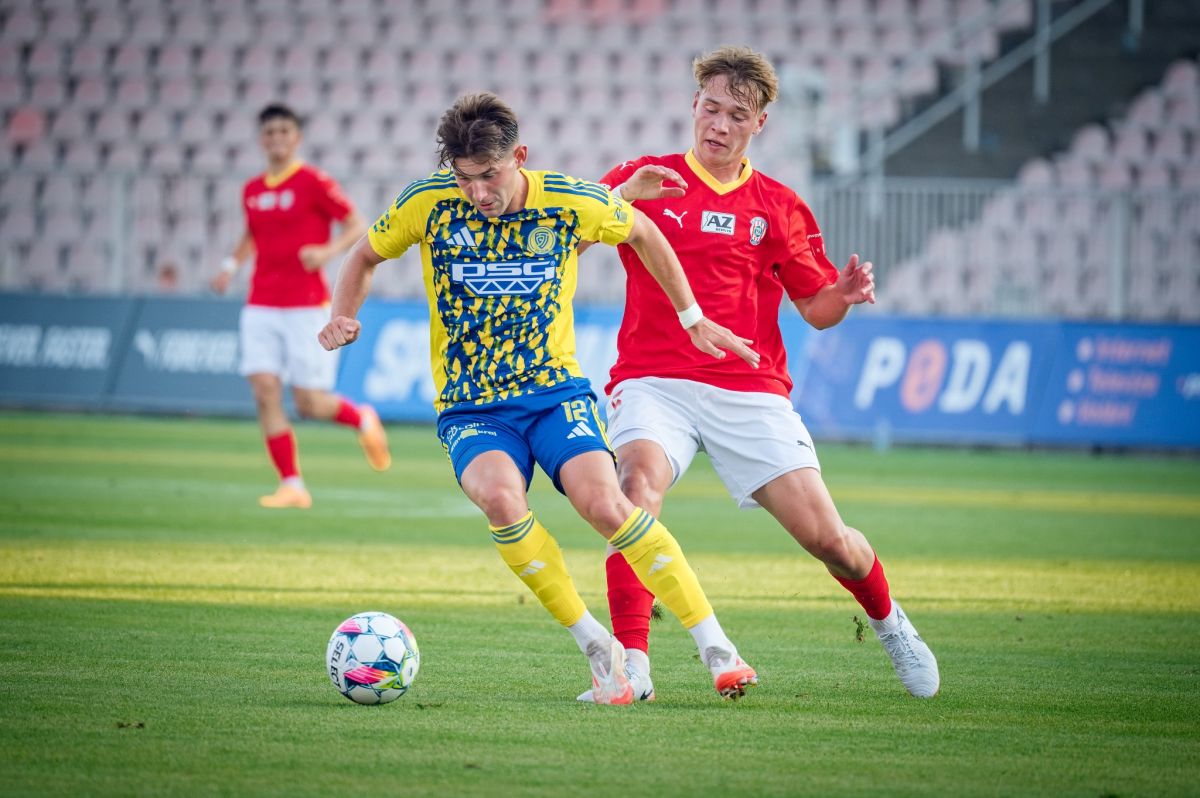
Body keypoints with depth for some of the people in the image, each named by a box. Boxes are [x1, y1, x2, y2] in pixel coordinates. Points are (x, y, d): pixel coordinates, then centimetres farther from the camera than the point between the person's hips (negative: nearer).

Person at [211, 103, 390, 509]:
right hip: (261, 307, 5)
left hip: (307, 307, -5)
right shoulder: (252, 191, 11)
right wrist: (231, 264, 10)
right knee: (265, 392, -10)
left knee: (309, 402, -6)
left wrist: (327, 251, -22)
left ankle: (362, 419, 27)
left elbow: (356, 225, -4)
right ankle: (291, 486, -4)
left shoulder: (314, 183, -6)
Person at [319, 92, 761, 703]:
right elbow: (365, 256, 11)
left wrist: (692, 319, 17)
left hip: (555, 390, 0)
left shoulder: (573, 204, -8)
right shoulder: (429, 203, -8)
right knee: (501, 497, -32)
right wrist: (343, 319, -7)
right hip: (469, 411, 0)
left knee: (604, 504, -26)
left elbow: (643, 234, 14)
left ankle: (716, 649, -16)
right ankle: (597, 648, -18)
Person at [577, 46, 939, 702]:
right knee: (639, 481, -32)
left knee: (826, 537, -5)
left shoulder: (778, 206, 11)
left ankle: (889, 623, 28)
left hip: (751, 389, 1)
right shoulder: (644, 181, 6)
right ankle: (632, 665, -30)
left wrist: (845, 294, -11)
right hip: (654, 382, -1)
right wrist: (621, 197, -21)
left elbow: (817, 308, 12)